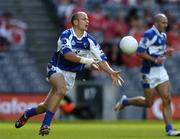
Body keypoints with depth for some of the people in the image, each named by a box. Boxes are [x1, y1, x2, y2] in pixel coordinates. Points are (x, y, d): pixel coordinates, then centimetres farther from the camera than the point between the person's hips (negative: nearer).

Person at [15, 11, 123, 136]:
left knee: (47, 106, 7)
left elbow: (101, 59, -6)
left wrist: (111, 73, -20)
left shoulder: (89, 40, -4)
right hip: (57, 69, -5)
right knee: (61, 89, -36)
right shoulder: (66, 35, -18)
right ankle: (45, 125, -32)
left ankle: (27, 114, 39)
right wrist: (86, 61, -42)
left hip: (71, 75, 5)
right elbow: (67, 54, -34)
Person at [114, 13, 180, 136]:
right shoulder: (149, 34, -16)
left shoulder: (163, 35, 11)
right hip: (150, 72, -8)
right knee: (148, 103, 1)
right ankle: (125, 101, 24)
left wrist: (166, 52, 3)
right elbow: (139, 52, -18)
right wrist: (155, 60, -23)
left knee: (167, 100, -2)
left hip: (161, 70, 8)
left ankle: (169, 129, -2)